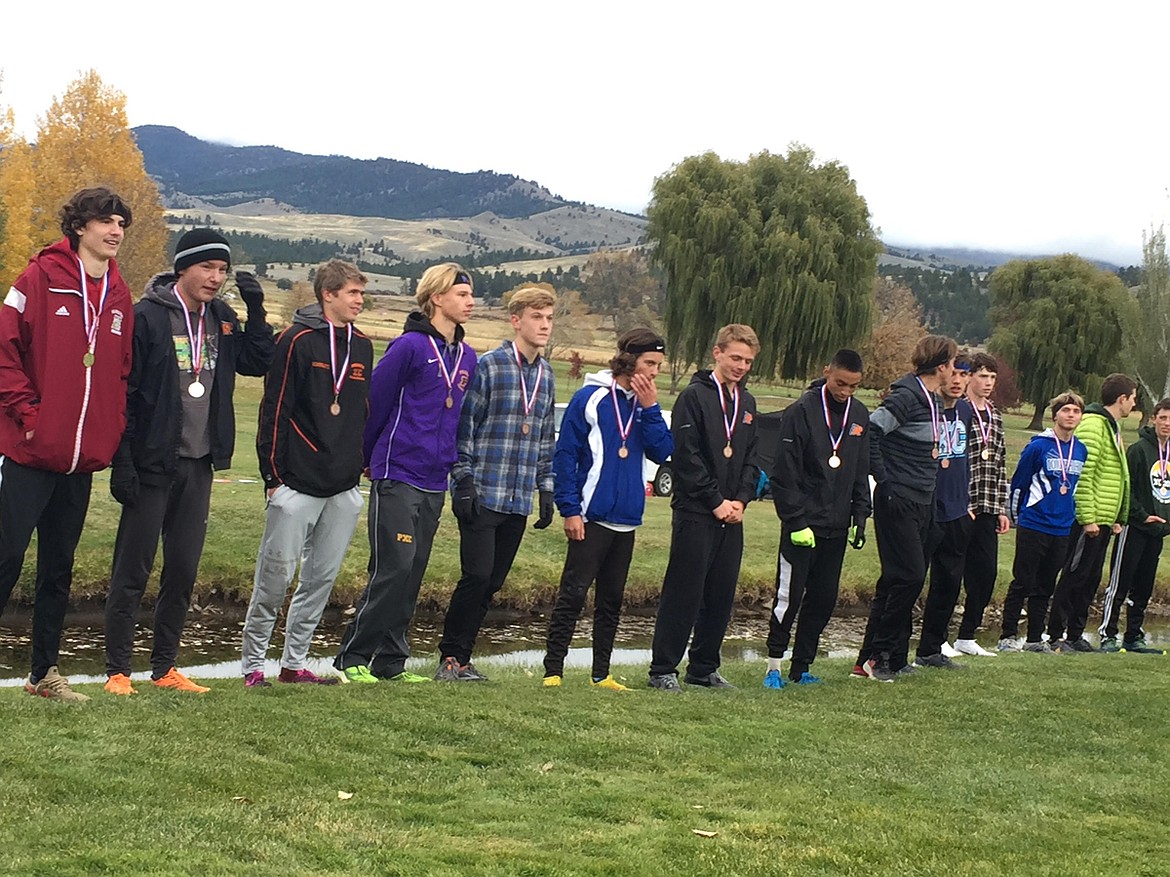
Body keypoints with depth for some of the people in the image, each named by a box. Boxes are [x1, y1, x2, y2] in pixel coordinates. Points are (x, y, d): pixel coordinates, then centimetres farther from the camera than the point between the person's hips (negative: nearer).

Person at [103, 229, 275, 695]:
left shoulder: (221, 318, 9)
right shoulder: (148, 316, -10)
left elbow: (258, 362, 14)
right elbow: (121, 392, -12)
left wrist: (256, 310, 1)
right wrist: (122, 462, -16)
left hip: (198, 465, 6)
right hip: (153, 464, -6)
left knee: (183, 570, 10)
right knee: (133, 569, -1)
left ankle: (164, 668, 19)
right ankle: (117, 669, 5)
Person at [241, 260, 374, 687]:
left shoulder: (362, 347, 13)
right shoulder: (297, 341, -6)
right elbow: (275, 409, -8)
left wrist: (367, 463, 15)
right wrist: (273, 475, -10)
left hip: (343, 488, 6)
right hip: (297, 485, -6)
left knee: (322, 577, 8)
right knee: (275, 574, -3)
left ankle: (294, 662, 18)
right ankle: (252, 663, 8)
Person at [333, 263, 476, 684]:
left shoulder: (467, 356, 12)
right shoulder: (411, 346, -10)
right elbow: (375, 400, -6)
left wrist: (450, 461, 15)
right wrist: (368, 458, 3)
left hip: (434, 482, 7)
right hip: (397, 476, -7)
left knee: (413, 574, 8)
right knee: (393, 570, -9)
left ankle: (391, 663, 15)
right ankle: (352, 657, 0)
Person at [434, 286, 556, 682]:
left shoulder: (546, 374, 14)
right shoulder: (488, 366, -7)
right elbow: (464, 426, -8)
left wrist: (546, 490, 16)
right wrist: (463, 481, -12)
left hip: (519, 501, 6)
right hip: (482, 496, -6)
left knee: (492, 583, 6)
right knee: (477, 576, -10)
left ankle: (461, 659, 14)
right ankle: (449, 657, 3)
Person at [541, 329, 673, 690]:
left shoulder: (644, 403, 10)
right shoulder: (591, 399, -8)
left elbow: (662, 452, -1)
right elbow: (565, 455, -9)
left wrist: (649, 408, -10)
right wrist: (570, 509, -13)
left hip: (626, 520, 6)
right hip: (591, 518, -6)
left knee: (611, 599, 12)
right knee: (573, 595, -7)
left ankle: (601, 674, 19)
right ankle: (553, 671, -3)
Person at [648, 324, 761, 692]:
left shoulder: (747, 403, 16)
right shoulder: (694, 397, -6)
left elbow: (751, 458, 17)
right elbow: (687, 457, -12)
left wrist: (741, 500, 1)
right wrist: (716, 501, -12)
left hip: (731, 515, 7)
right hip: (695, 514, -7)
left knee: (722, 596, 9)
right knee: (684, 594, -6)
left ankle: (704, 668, 19)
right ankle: (663, 670, 0)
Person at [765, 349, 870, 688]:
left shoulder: (860, 415, 9)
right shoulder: (801, 411, -10)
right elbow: (784, 473, -12)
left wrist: (860, 515, 8)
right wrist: (796, 521, -15)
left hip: (837, 527, 6)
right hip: (802, 525, -6)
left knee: (824, 599, 7)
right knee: (789, 596, -4)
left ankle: (802, 666, 15)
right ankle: (775, 664, 7)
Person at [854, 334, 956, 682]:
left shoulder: (932, 401, 13)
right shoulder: (906, 397, -15)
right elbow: (869, 432, -23)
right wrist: (884, 478, -17)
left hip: (922, 504, 9)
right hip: (898, 502, -9)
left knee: (898, 580, 9)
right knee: (908, 576, -11)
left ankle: (892, 658, 14)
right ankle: (876, 654, -2)